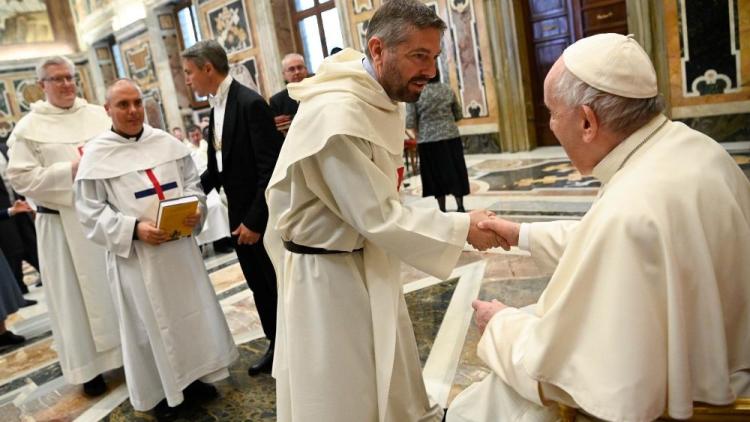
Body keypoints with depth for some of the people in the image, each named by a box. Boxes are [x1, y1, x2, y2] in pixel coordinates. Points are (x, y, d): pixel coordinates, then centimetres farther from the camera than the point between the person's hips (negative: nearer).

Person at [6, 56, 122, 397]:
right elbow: (21, 178, -8)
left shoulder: (98, 115, 7)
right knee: (79, 293, 5)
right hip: (64, 222, -3)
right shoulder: (28, 128, -2)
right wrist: (71, 169, -16)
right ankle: (89, 364, 18)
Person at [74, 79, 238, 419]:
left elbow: (192, 181, 9)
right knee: (150, 321, 8)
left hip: (179, 244, 4)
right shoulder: (96, 155, -6)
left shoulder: (166, 142, 4)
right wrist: (134, 229, -19)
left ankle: (193, 376, 33)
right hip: (135, 254, -3)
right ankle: (160, 390, 26)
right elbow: (91, 212, -7)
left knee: (191, 309, 13)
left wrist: (196, 208, -11)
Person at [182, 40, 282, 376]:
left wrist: (255, 219, -19)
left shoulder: (251, 103, -17)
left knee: (280, 285, 6)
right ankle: (277, 345, 32)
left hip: (261, 217, -8)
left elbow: (271, 168, -20)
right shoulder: (215, 108, 8)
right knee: (259, 287, 17)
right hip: (239, 215, 8)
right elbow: (217, 168, 12)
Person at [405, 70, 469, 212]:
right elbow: (458, 115, 10)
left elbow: (410, 122, -9)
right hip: (451, 137, 2)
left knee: (437, 174, 7)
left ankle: (442, 210, 14)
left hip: (428, 140, -2)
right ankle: (460, 207, 14)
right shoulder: (448, 90, 3)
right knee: (455, 172, 11)